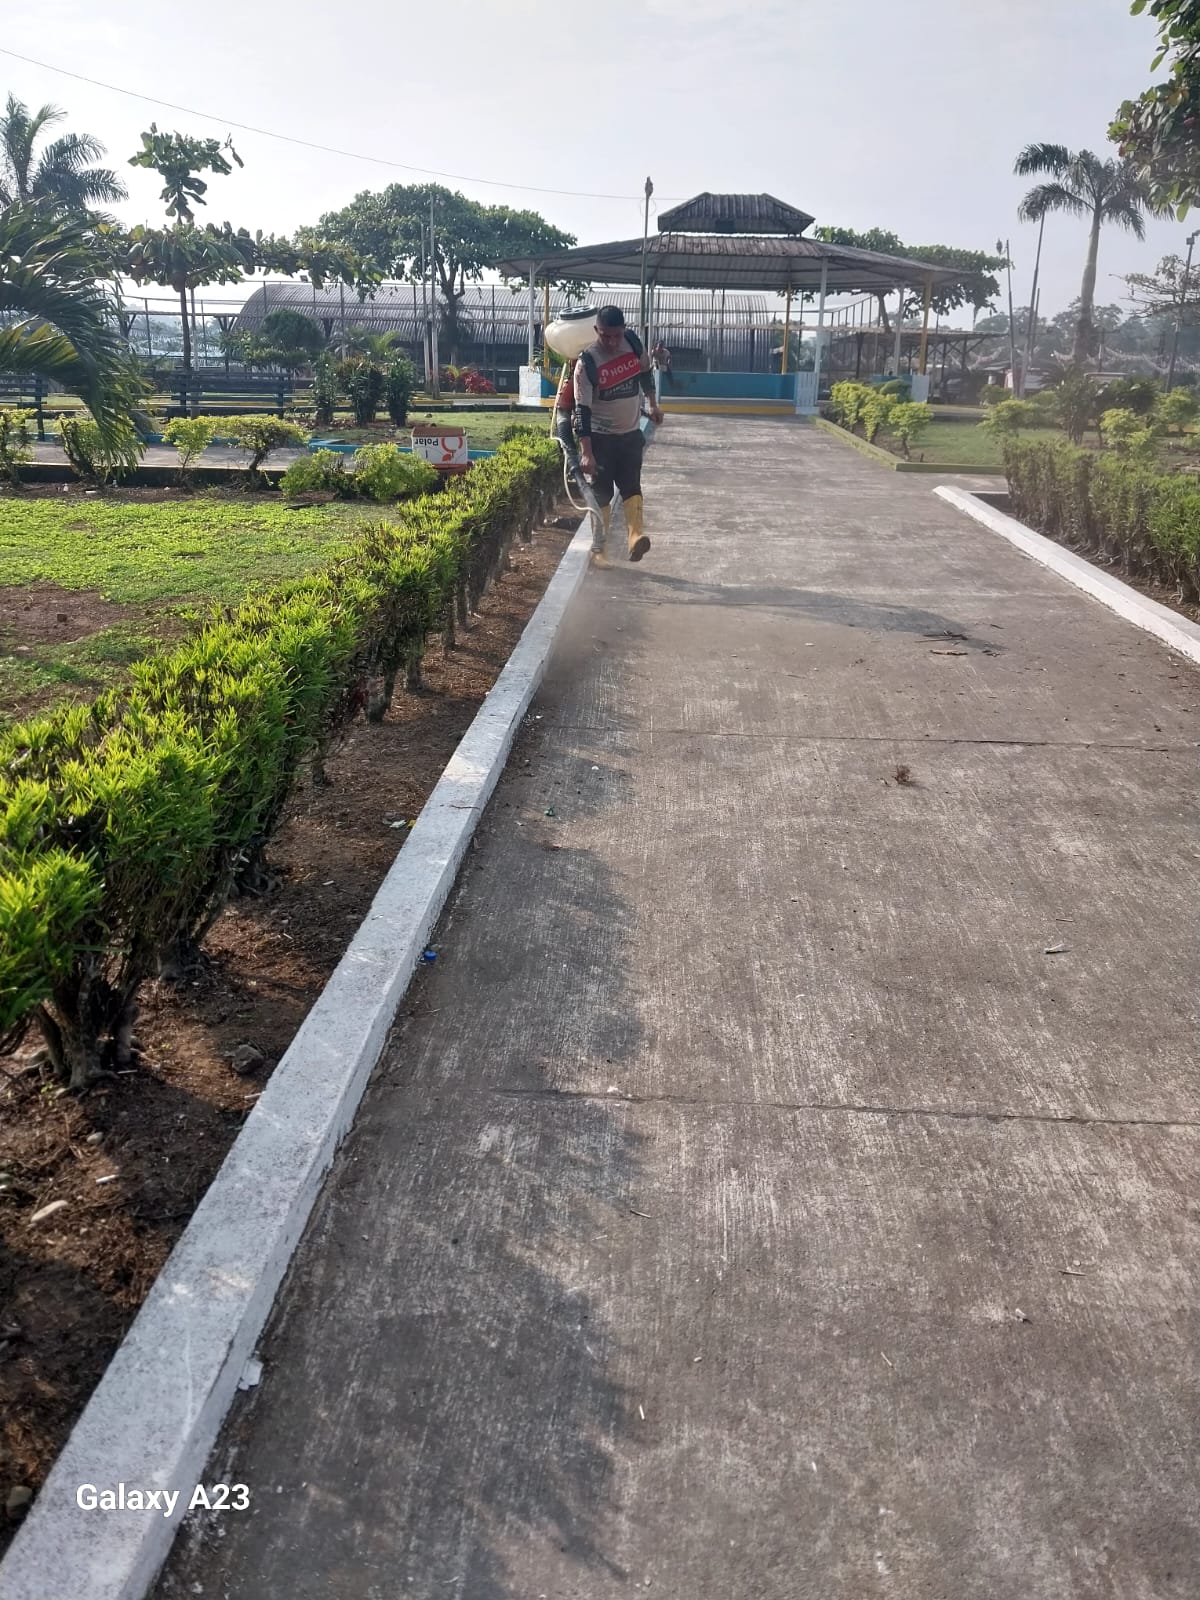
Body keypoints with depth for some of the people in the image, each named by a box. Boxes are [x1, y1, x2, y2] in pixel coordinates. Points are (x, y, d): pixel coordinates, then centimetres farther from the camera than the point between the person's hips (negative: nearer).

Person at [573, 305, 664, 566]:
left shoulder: (633, 342, -7)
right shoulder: (586, 363, -20)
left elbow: (645, 372, 15)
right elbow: (582, 410, -20)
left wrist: (653, 405, 20)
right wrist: (586, 452, -24)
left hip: (631, 434, 4)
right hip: (601, 437, -3)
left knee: (631, 485, -8)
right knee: (602, 492, 0)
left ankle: (636, 536, -19)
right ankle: (598, 548, 8)